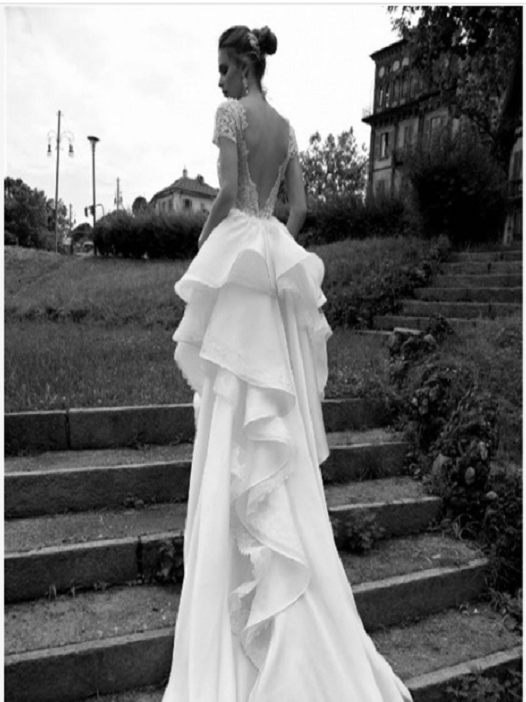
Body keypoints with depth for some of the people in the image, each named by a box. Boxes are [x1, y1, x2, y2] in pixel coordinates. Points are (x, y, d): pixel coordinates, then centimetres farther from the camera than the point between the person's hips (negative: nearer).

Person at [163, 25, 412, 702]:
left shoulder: (231, 112, -1)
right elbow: (299, 207, 16)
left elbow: (229, 192, -13)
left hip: (238, 251, -7)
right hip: (277, 258, 8)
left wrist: (201, 244, 0)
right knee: (281, 424, 9)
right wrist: (277, 251, 18)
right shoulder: (286, 125, 20)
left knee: (236, 424, -5)